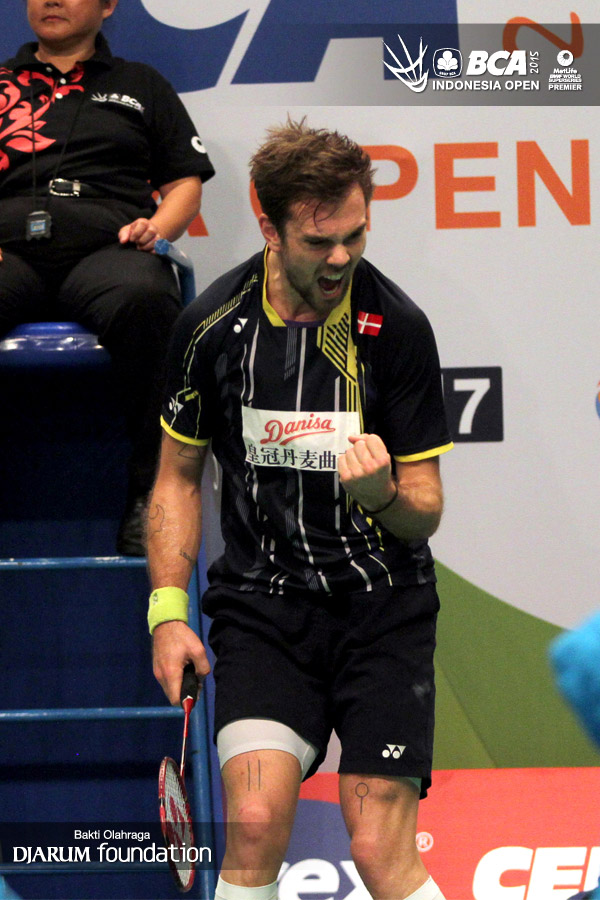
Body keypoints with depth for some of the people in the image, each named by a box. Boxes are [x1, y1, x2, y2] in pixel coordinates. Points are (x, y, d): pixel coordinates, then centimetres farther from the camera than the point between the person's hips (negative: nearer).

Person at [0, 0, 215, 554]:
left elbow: (186, 182, 24)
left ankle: (149, 493, -34)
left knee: (146, 298, -40)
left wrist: (156, 227, 2)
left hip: (105, 245, 0)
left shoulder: (140, 86, 29)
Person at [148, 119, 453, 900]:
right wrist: (168, 609, 3)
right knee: (255, 823, -19)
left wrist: (383, 492, -25)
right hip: (263, 602, 1)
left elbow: (426, 512, -2)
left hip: (384, 603, -1)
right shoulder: (210, 327, -1)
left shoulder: (398, 328, -6)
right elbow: (179, 476, 12)